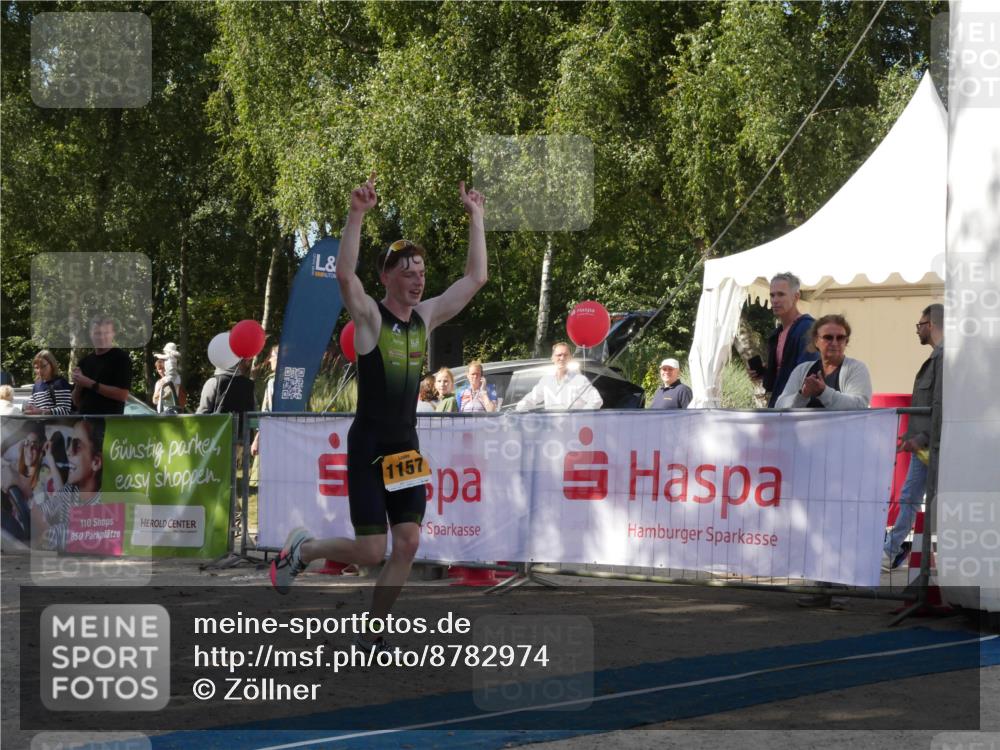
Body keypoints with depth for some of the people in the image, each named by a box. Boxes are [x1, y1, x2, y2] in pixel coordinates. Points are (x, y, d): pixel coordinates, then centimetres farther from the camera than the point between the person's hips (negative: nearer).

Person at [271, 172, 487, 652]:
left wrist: (475, 217, 5)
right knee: (370, 551, -7)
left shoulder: (427, 317, 6)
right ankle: (301, 550, 22)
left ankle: (371, 636, 11)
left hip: (406, 446, 6)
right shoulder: (369, 316, -10)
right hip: (368, 447, -6)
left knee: (408, 545, -2)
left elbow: (476, 277, 8)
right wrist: (358, 215, -38)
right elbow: (344, 274, -30)